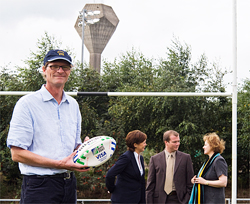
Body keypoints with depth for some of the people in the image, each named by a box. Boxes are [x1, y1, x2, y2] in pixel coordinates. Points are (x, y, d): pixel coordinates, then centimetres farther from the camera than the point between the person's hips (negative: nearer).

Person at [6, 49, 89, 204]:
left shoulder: (73, 105, 14)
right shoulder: (27, 104, -6)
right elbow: (17, 154, -13)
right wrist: (60, 164, -18)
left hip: (69, 184, 6)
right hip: (39, 185, -6)